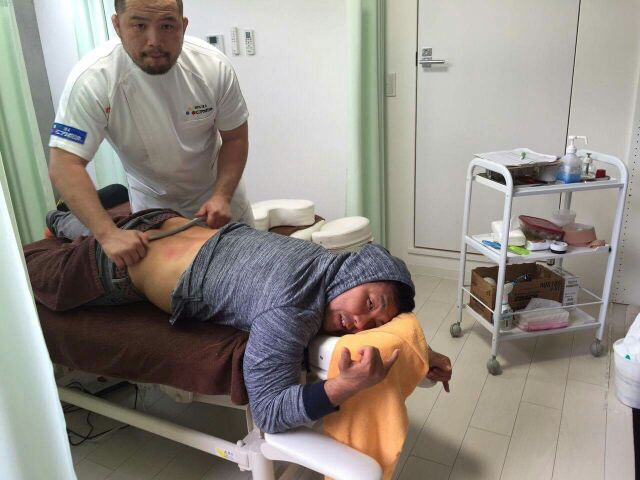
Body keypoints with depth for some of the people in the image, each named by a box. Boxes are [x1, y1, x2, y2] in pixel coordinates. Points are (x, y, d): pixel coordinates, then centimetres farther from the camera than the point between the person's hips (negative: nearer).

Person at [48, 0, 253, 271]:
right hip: (152, 203, -2)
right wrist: (108, 233, -41)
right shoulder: (91, 79, -28)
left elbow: (235, 137, -11)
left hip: (218, 190, 2)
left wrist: (222, 196, -24)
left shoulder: (213, 66, -23)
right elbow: (64, 166, -29)